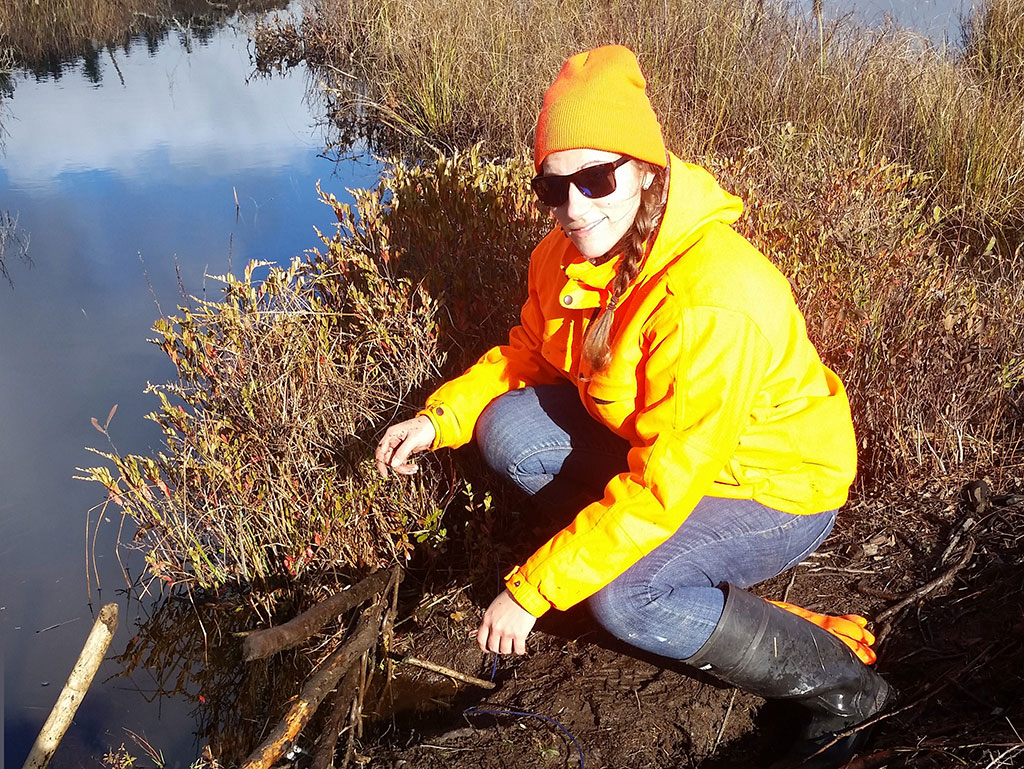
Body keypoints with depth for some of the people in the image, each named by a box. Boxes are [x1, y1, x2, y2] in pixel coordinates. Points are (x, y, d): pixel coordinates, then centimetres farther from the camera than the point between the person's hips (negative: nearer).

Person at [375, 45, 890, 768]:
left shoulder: (710, 300, -35)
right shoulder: (568, 254, -9)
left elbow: (661, 487, -34)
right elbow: (526, 353, 8)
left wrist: (530, 591, -29)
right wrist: (440, 418, -9)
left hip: (780, 490, -7)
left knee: (622, 597, -29)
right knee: (508, 429, -9)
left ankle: (842, 682, -6)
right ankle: (662, 557, 5)